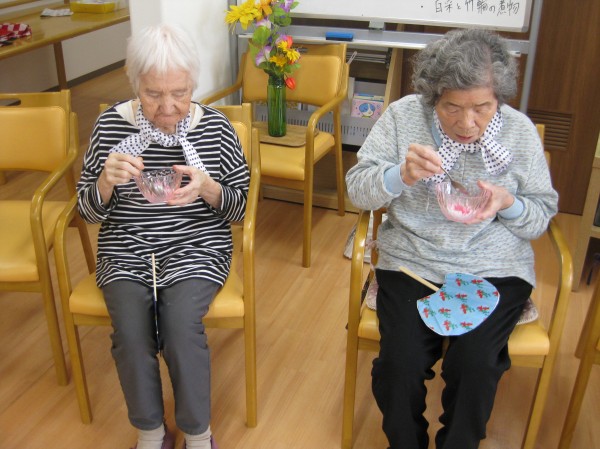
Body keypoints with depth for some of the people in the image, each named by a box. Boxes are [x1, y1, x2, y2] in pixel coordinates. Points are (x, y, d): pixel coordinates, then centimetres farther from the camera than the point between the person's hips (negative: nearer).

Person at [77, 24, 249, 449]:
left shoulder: (215, 125, -5)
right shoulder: (111, 124, -4)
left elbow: (239, 206, 1)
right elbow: (89, 211, 3)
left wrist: (207, 187, -21)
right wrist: (107, 180, -20)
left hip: (197, 248, -1)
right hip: (125, 251, 1)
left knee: (182, 324, -27)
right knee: (129, 330, -25)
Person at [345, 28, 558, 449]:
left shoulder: (521, 131, -1)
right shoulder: (402, 116, -4)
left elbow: (543, 215, 6)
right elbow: (358, 189, -3)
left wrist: (507, 204, -17)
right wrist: (401, 176, -25)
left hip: (494, 267, 1)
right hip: (412, 260, 0)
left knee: (474, 364, -22)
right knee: (401, 362, -21)